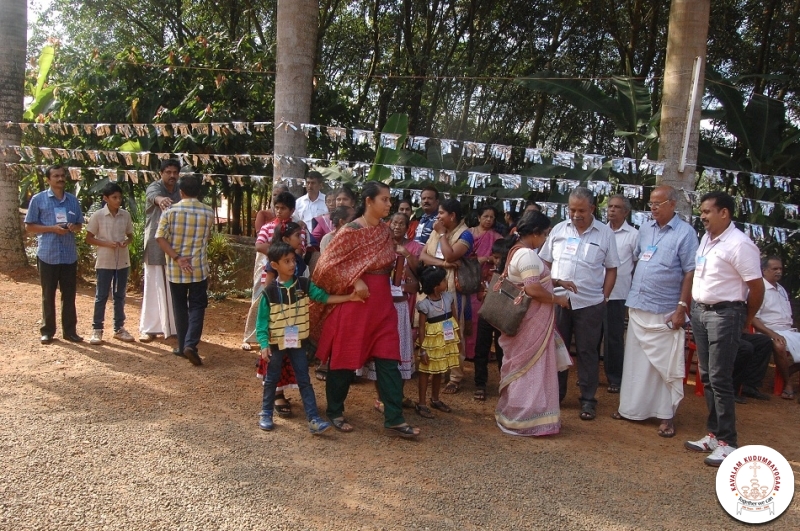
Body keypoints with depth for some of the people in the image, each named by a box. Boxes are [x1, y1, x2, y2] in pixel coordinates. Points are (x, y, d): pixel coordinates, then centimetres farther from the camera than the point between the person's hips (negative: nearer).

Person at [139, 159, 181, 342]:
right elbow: (153, 196, -30)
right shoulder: (154, 187, -5)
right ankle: (148, 328, 7)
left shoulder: (180, 191, 9)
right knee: (153, 287, -1)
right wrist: (160, 199, -54)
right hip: (155, 246, -4)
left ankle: (174, 327, 17)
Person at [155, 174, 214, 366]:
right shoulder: (208, 212, -1)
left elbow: (160, 237, -11)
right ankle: (191, 344, -13)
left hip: (175, 269, 1)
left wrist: (176, 258, -10)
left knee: (180, 307, 12)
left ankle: (183, 346, 17)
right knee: (197, 307, 4)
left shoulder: (171, 211, -4)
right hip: (199, 268, -1)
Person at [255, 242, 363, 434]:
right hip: (276, 344, -2)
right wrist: (264, 345, -14)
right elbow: (262, 322, -8)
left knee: (304, 381, 3)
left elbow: (324, 297, -5)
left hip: (298, 342, 2)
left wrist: (349, 297, -14)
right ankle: (266, 414, 31)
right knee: (271, 380, 14)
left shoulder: (304, 284, -5)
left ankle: (314, 420, 3)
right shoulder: (269, 292, -12)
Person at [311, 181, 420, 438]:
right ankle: (334, 411, 26)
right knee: (345, 359, 7)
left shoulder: (385, 230, 8)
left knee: (388, 361, 3)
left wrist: (402, 256, 5)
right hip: (355, 301, -6)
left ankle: (394, 419, 9)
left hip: (382, 302, 6)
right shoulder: (351, 231, -12)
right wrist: (354, 281, -19)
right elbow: (327, 263, -13)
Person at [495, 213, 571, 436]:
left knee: (522, 368, 18)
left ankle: (514, 414, 28)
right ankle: (525, 419, 9)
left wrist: (557, 282, 15)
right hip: (532, 322, -10)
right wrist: (557, 299, -15)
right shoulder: (528, 255, -21)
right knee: (531, 369, 0)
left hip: (525, 320, 10)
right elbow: (533, 289, -28)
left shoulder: (517, 250, 12)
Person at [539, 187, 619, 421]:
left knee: (587, 352, 6)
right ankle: (556, 392, 26)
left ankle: (588, 400, 16)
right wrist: (556, 281, -4)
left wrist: (604, 297, -2)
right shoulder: (558, 230, 4)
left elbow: (611, 269, 4)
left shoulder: (605, 233, 0)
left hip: (589, 303, -2)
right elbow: (545, 262, 8)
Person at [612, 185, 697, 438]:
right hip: (638, 308, 6)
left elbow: (690, 272, -9)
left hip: (665, 312, -6)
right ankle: (632, 408, 25)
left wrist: (682, 306, -14)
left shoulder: (685, 232, -6)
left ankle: (666, 416, 10)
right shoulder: (645, 228, 10)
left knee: (667, 365, 1)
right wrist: (632, 298, 12)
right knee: (635, 361, 13)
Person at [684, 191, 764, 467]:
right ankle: (714, 434, 23)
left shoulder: (739, 244, -15)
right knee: (707, 377, 13)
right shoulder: (706, 238, 10)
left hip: (724, 314, -8)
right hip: (699, 311, 8)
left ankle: (728, 442, 3)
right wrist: (692, 306, 11)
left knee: (720, 379, -6)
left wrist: (745, 320, 0)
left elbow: (757, 287, -12)